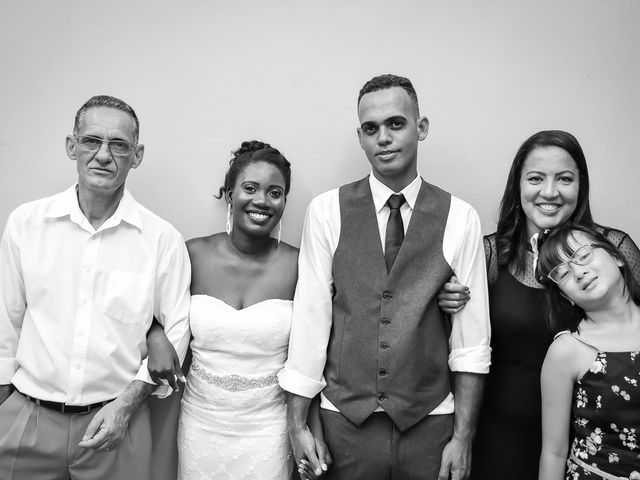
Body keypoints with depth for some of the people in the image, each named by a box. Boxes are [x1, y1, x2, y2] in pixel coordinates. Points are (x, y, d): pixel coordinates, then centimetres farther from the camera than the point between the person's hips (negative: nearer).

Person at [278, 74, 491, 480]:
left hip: (430, 424, 1)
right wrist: (297, 424, -3)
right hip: (344, 420, 0)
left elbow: (471, 339, -3)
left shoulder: (460, 219, -4)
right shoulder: (326, 212, -5)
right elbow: (310, 318, -5)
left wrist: (463, 437, -4)